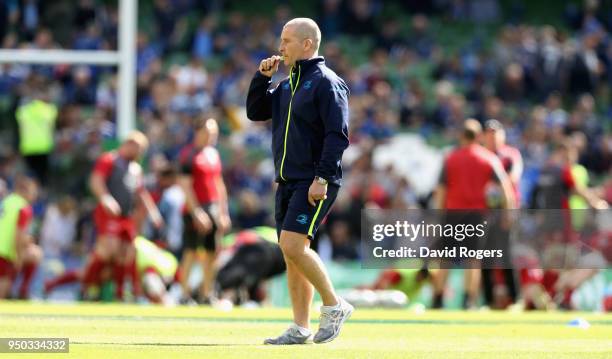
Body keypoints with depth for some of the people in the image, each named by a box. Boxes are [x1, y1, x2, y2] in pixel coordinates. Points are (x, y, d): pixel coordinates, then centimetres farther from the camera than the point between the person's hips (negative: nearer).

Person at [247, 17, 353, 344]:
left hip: (314, 183, -8)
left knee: (292, 245, -19)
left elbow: (337, 134, -16)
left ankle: (334, 305, -6)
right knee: (292, 254, 6)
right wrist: (262, 77, 8)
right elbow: (255, 112, 22)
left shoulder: (326, 83, -10)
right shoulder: (287, 85, 17)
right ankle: (300, 328, 9)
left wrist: (323, 178, -22)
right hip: (287, 182, 8)